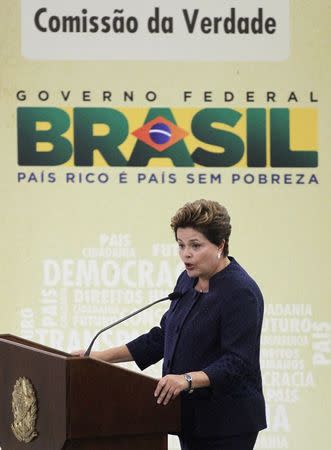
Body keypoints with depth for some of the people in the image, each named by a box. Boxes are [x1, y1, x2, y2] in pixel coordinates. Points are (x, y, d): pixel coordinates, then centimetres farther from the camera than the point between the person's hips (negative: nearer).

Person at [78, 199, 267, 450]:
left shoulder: (241, 293, -17)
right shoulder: (189, 280, 10)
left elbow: (236, 363, -22)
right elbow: (162, 337, 16)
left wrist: (188, 380, -34)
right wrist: (104, 357, 11)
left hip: (227, 423, -8)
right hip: (193, 419, 8)